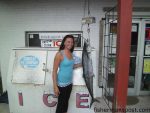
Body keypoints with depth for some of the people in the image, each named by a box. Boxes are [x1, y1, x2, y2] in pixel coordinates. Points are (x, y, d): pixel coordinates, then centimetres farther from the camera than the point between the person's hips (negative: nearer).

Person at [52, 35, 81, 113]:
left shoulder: (70, 53, 3)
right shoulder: (59, 54, -17)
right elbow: (54, 71, -17)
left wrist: (81, 64, 4)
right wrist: (55, 86, -18)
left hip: (69, 83, 7)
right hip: (61, 84, -7)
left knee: (66, 102, 21)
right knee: (60, 104, 8)